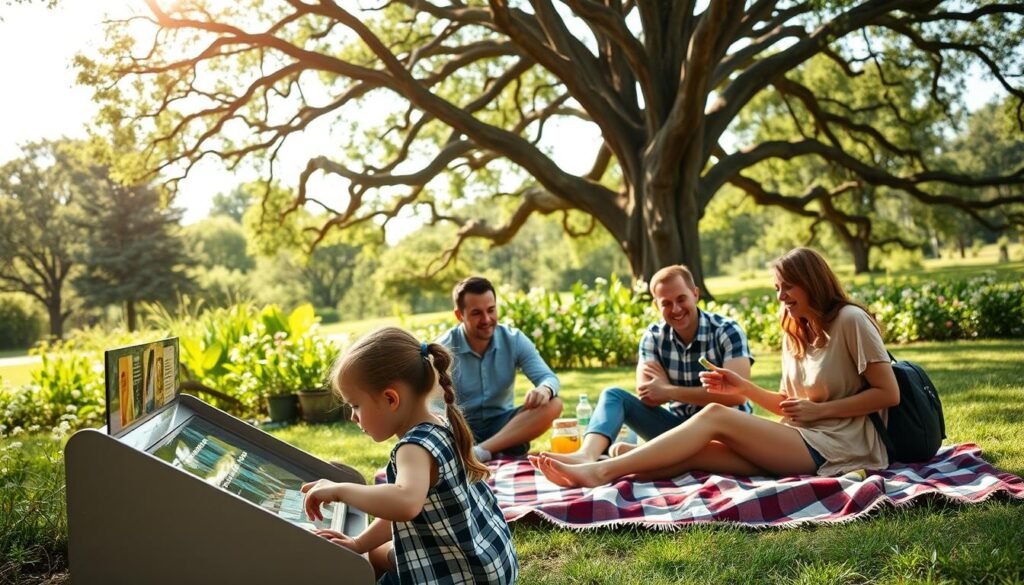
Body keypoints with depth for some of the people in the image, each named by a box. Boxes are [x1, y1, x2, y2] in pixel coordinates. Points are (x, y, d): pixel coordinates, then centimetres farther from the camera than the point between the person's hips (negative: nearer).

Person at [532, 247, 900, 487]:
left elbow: (889, 394, -9)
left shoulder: (850, 320, -7)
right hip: (799, 441, 7)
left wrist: (819, 410, -13)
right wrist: (743, 388, 1)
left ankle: (600, 471, -31)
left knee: (715, 415, -23)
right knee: (696, 453, -18)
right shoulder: (795, 334, 17)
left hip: (836, 447, -7)